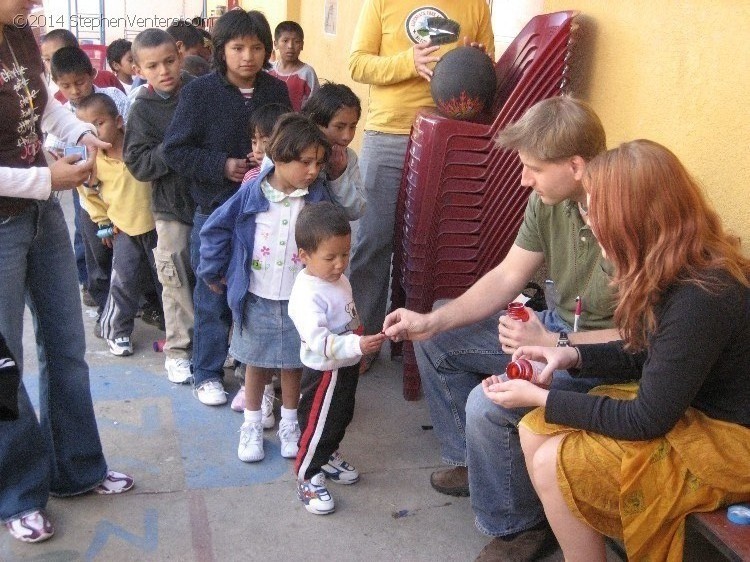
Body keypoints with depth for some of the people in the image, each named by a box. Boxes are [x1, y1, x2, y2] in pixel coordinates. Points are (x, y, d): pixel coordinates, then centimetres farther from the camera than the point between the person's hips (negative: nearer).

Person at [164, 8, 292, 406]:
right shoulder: (199, 91, -8)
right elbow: (175, 150, -8)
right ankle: (207, 373, 25)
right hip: (215, 213, -2)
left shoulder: (276, 91, 1)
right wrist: (223, 166, -17)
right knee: (212, 298, 9)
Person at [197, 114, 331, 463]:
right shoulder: (251, 194, -11)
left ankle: (289, 425, 33)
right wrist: (213, 272, 3)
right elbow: (216, 229, -3)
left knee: (293, 364, 14)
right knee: (256, 364, 15)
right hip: (256, 299, 0)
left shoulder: (318, 198, -8)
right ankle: (252, 426, 31)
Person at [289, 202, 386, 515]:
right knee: (318, 425, 5)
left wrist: (360, 345, 20)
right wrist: (358, 345, -45)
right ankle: (308, 479, 23)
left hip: (347, 365, 10)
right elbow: (318, 341, -37)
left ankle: (328, 457, 48)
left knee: (341, 417, 26)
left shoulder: (339, 279, 1)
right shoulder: (307, 295, -30)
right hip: (325, 372, -9)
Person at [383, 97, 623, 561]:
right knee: (434, 343, 10)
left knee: (488, 405, -28)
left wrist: (552, 344, -27)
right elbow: (507, 277, 1)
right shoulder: (548, 200, -7)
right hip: (554, 327, 9)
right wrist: (432, 322, -7)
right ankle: (472, 460, 27)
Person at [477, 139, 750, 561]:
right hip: (685, 402, 9)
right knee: (535, 432, -1)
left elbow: (647, 420, -24)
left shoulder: (700, 297, -31)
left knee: (553, 463, -17)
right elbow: (648, 355, 11)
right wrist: (573, 356, -2)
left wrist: (540, 398, -17)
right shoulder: (680, 268, -3)